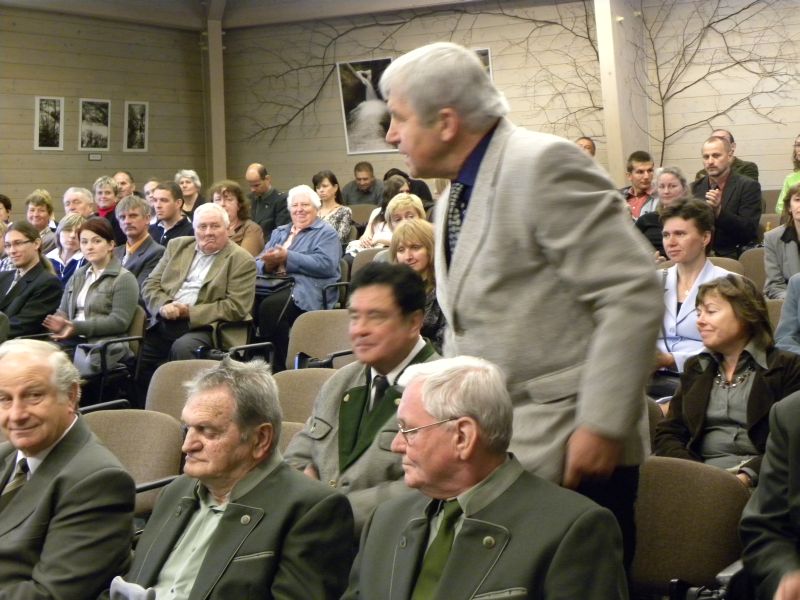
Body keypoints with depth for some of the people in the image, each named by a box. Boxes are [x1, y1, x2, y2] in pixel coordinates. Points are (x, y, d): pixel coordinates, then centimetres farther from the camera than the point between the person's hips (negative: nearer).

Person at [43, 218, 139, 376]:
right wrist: (58, 322, -4)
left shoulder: (124, 279, 2)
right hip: (72, 340, 6)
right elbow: (64, 310, 22)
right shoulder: (77, 277, 25)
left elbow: (119, 321, -8)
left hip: (104, 344, -6)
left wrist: (79, 327, -16)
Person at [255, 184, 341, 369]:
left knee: (269, 306, -35)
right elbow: (259, 263, 21)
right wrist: (269, 264, -4)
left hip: (307, 291, -5)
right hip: (274, 286, 5)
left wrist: (288, 258, -10)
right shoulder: (279, 232, 29)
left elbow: (326, 264, -10)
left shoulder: (325, 233, 9)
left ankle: (277, 365, -25)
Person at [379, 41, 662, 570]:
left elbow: (634, 295, -20)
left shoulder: (544, 165, -15)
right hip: (493, 451, 8)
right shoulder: (456, 196, 14)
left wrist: (602, 427, -21)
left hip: (568, 452, -8)